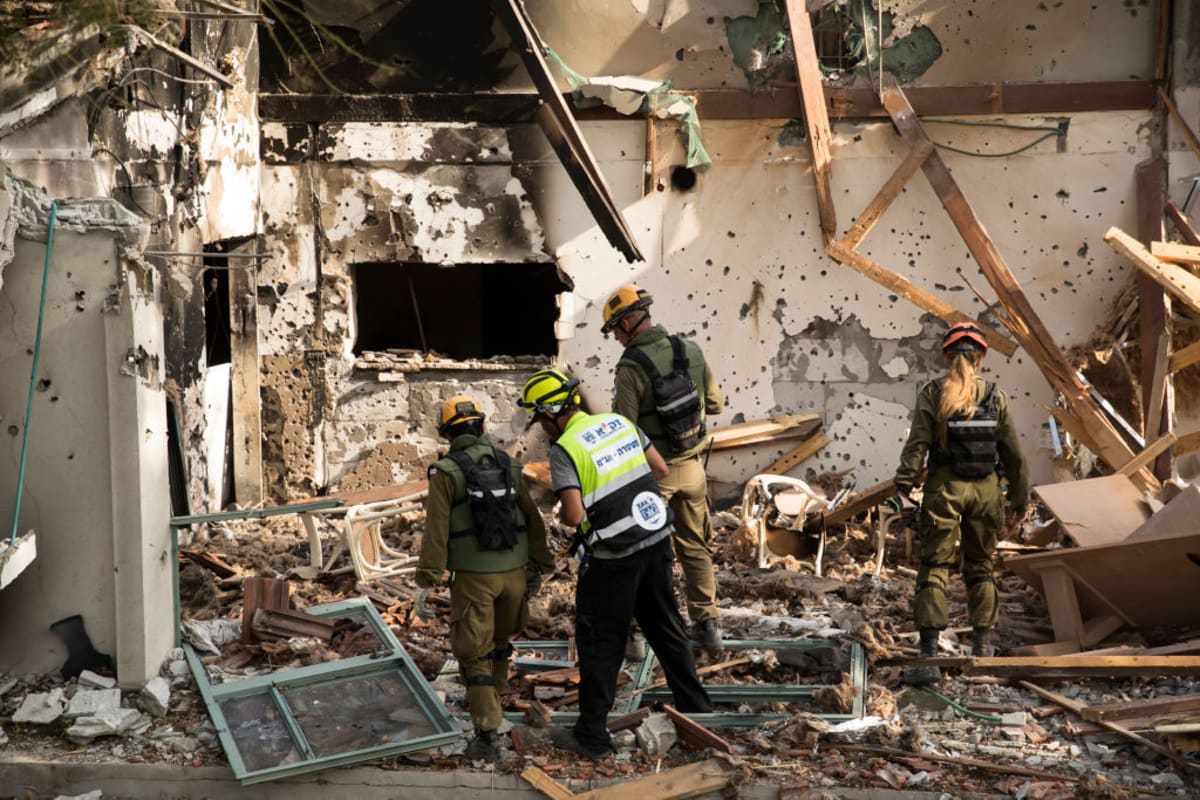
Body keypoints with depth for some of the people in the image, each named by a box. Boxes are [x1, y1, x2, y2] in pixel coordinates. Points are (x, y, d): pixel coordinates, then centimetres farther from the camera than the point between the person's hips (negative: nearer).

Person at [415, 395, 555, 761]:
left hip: (473, 576, -5)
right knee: (499, 638, 26)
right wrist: (538, 567, 18)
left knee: (474, 653, 2)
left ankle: (488, 735, -3)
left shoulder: (445, 472, -9)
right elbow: (532, 520, 8)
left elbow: (436, 530, -15)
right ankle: (489, 701, 46)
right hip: (513, 571, 5)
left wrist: (425, 583, -13)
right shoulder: (509, 465, 5)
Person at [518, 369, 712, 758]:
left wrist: (561, 515, 1)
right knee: (666, 628, 19)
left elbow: (574, 515, -21)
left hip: (613, 557, -6)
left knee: (599, 642, 6)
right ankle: (697, 710, 28)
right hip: (657, 539, 6)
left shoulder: (563, 449, -14)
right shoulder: (620, 422, 5)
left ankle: (592, 736, 14)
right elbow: (661, 469, 12)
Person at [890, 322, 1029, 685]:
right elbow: (1013, 454, 6)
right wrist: (1019, 498, 15)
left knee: (934, 567, -2)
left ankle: (930, 655, -9)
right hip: (985, 488, 3)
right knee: (981, 566, 17)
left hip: (945, 488, -3)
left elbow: (917, 445, -11)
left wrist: (903, 488, -9)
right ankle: (983, 646, 21)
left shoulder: (932, 394, -4)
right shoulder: (995, 397, 3)